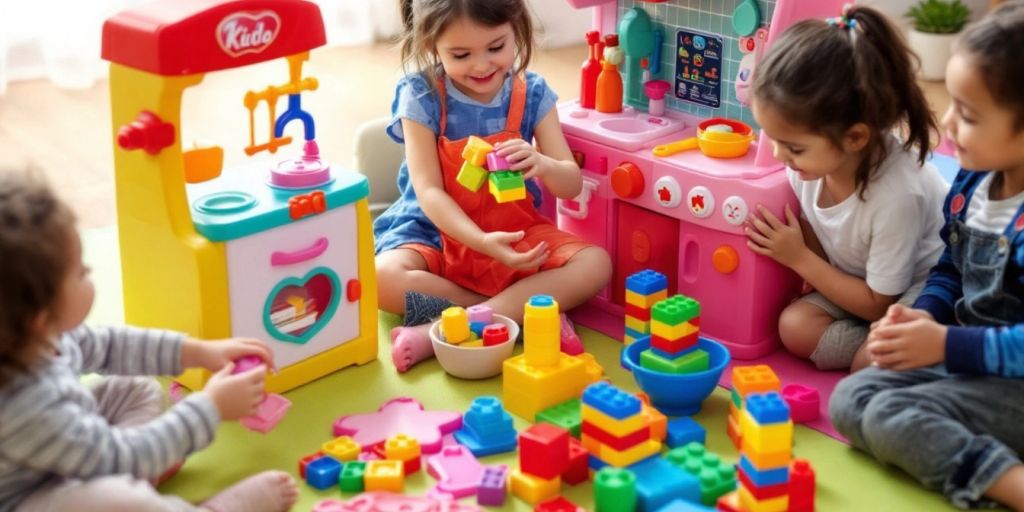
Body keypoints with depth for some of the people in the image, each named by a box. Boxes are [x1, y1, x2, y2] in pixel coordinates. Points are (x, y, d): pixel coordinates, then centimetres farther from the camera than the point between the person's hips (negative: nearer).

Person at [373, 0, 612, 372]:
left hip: (515, 232, 3)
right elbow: (428, 191, -17)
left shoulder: (532, 94, -6)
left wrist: (543, 166, -33)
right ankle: (527, 310, -25)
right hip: (438, 234, -2)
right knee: (383, 278, -33)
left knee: (594, 264, -23)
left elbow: (571, 184, -7)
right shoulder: (421, 96, -13)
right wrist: (483, 242, -34)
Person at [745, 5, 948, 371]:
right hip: (862, 282, 7)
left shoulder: (897, 195, -35)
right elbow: (821, 246, 1)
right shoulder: (810, 162, -19)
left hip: (925, 295, -6)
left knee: (870, 363, -28)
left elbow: (878, 305, -21)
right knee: (795, 327, -15)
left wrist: (799, 258, -20)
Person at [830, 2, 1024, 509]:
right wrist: (925, 317, -4)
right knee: (849, 400, -4)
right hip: (961, 356, 9)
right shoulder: (973, 180, 1)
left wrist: (946, 345, -25)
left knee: (888, 416, -24)